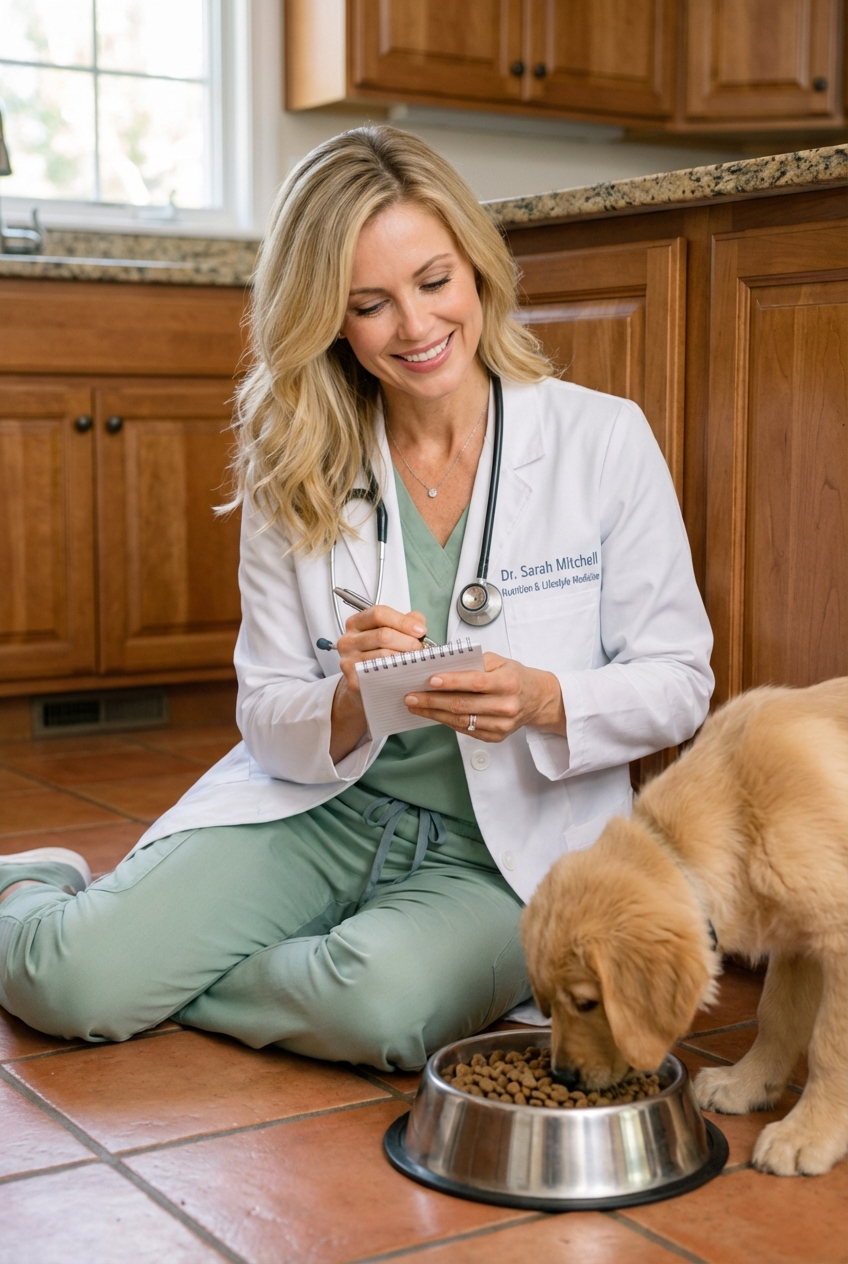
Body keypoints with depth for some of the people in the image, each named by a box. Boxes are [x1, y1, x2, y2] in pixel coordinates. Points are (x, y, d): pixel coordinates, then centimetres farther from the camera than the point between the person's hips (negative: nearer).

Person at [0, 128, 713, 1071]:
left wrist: (543, 702, -21)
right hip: (319, 809, 2)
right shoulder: (293, 472, 1)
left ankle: (151, 972, -4)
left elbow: (676, 679, -1)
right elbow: (267, 721, 1)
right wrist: (348, 703, -22)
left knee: (383, 1001, -34)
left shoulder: (605, 440, -5)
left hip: (509, 847, -1)